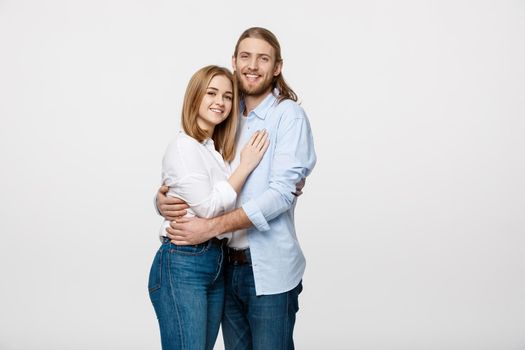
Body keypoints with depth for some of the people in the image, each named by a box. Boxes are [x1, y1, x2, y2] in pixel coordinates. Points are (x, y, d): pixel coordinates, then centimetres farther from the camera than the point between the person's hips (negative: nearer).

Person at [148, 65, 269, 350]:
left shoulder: (217, 150, 16)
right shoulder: (184, 147, -10)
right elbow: (208, 207, -17)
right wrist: (246, 165, -11)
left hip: (216, 265, 9)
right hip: (182, 266, -8)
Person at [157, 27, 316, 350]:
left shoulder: (289, 114, -6)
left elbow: (282, 192, -17)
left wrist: (212, 226, -22)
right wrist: (164, 199, -11)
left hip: (269, 272, -5)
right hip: (226, 267, 5)